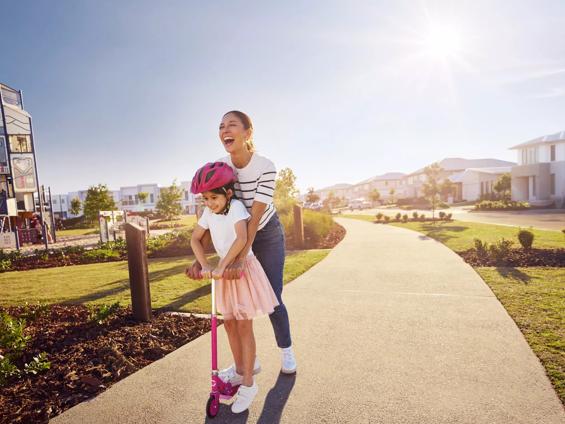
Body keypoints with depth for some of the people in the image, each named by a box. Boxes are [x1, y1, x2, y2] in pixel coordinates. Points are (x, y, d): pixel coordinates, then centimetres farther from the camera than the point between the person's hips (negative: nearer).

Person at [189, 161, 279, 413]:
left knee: (244, 327, -1)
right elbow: (195, 239, 1)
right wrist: (205, 266, -13)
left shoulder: (236, 206, -19)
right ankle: (239, 370, 35)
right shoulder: (209, 212, 0)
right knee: (229, 324, 15)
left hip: (243, 268, -7)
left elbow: (241, 238, -33)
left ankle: (248, 383, 14)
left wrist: (221, 266, -32)